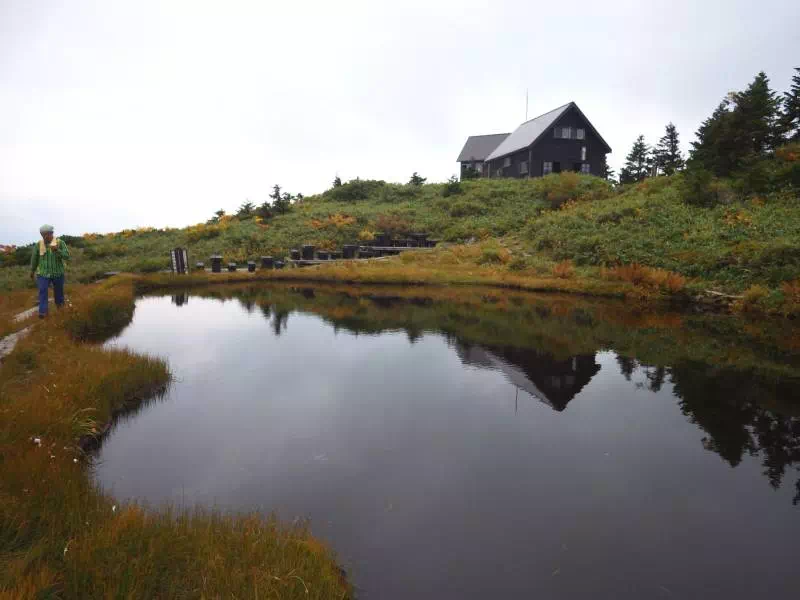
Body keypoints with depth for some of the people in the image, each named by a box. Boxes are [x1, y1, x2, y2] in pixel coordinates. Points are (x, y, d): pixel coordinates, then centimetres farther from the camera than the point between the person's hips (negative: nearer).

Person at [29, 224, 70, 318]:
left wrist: (57, 250, -35)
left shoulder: (60, 243, -11)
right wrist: (32, 270, 18)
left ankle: (59, 303, 43)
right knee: (42, 291, -9)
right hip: (43, 273, 0)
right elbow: (34, 258, 8)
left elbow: (67, 257, -18)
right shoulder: (39, 244, -5)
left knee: (58, 290, 17)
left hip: (57, 272, 0)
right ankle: (43, 311, -7)